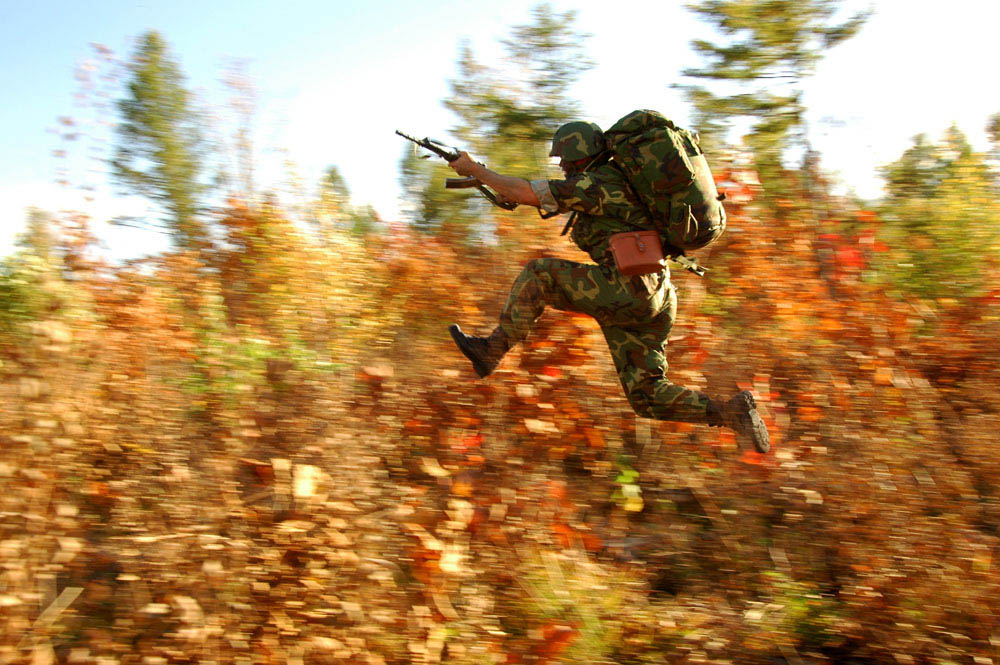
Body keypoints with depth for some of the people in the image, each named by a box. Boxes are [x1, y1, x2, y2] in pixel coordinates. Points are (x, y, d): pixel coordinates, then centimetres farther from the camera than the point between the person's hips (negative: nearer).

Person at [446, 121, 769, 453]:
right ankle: (732, 412, 1)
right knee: (647, 397, 9)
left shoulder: (594, 184, -6)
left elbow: (522, 193, -6)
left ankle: (492, 349, 3)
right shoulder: (614, 181, 23)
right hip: (651, 302, 10)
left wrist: (474, 169, 6)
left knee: (538, 275, -1)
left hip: (631, 291, -10)